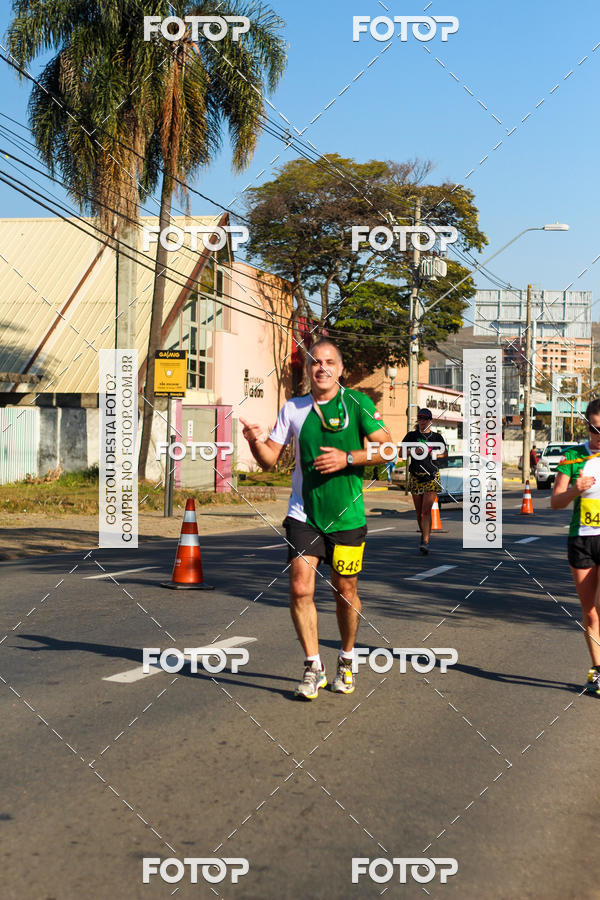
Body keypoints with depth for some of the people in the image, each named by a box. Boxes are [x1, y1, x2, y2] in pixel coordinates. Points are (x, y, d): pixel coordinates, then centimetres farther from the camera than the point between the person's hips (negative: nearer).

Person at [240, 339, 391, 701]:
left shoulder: (358, 402, -1)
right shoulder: (293, 409, 7)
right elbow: (270, 459, 10)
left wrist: (347, 458, -17)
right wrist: (256, 441, -11)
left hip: (347, 515, -1)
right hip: (304, 514, 2)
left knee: (345, 592, 7)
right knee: (300, 589, -9)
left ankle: (346, 661, 29)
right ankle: (313, 667, 4)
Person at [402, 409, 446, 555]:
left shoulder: (437, 437, 8)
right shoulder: (412, 436, 8)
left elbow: (445, 453, 17)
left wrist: (436, 455, -4)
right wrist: (413, 451, -14)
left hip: (432, 476, -2)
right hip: (415, 476, 2)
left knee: (426, 510, -13)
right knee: (419, 511, 6)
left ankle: (425, 542, -18)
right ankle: (423, 536, 24)